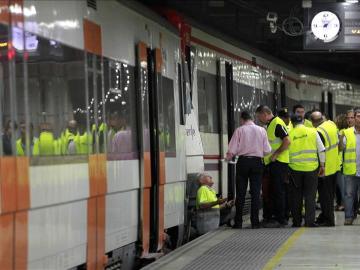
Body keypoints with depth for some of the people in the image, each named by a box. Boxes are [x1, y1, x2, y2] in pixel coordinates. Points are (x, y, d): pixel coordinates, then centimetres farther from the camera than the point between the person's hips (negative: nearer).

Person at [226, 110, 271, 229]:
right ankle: (255, 222, 2)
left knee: (240, 193, 4)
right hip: (257, 162, 1)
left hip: (243, 162, -1)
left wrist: (228, 157, 15)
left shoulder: (239, 130, -3)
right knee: (255, 192, 4)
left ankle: (238, 222, 4)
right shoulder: (261, 130, 2)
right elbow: (267, 150, 1)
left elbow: (232, 150, -5)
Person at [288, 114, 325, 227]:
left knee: (296, 196, 10)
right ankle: (310, 221, -2)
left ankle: (297, 221, 13)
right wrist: (322, 165, 10)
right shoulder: (313, 132, 2)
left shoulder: (290, 134, -1)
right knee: (310, 195, 4)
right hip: (311, 168, 0)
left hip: (295, 168, 0)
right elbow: (321, 150, 2)